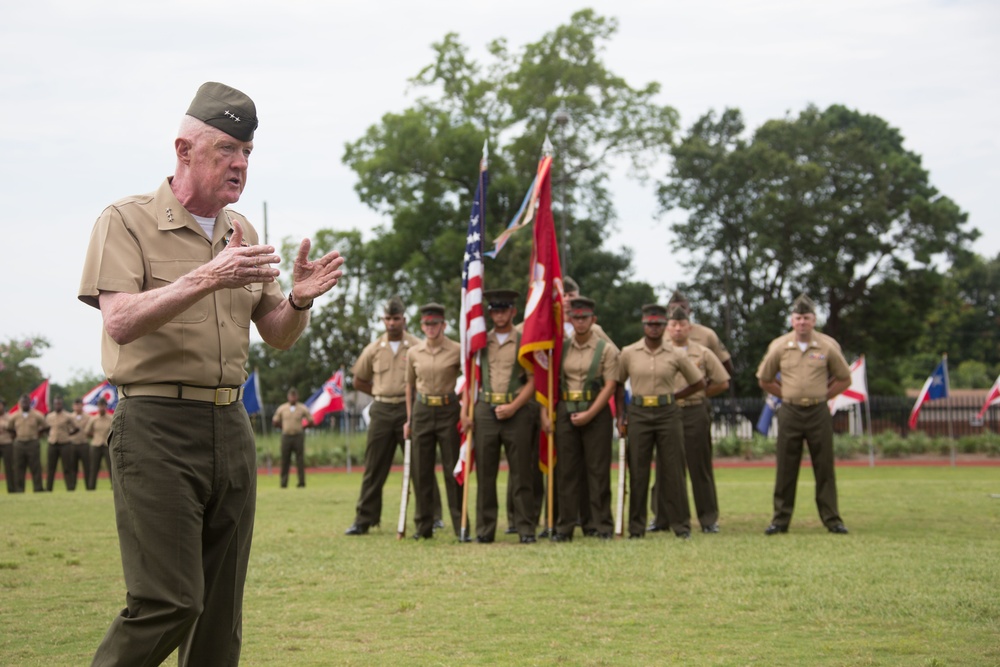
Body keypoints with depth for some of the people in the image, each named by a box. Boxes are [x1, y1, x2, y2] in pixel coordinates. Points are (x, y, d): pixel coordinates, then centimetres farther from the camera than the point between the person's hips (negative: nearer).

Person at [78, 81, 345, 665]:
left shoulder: (241, 232, 16)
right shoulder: (127, 222, -3)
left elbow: (278, 337, 17)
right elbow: (120, 322, -17)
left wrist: (299, 300, -6)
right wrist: (206, 278, -27)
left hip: (231, 425, 6)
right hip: (157, 425, -6)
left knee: (222, 606, 6)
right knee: (169, 600, -13)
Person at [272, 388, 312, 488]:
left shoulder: (302, 409, 3)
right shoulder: (282, 408, 5)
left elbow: (310, 421, 8)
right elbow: (275, 422, 13)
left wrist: (302, 428, 5)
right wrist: (283, 427, 8)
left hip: (298, 436, -1)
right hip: (286, 436, 1)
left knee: (300, 460, -2)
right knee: (285, 460, 1)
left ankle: (301, 482, 1)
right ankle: (283, 483, 7)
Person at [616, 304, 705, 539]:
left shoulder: (676, 355, 2)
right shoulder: (628, 353, 3)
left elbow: (699, 383, 11)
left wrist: (674, 396, 6)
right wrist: (621, 416, 5)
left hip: (668, 414, 0)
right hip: (639, 414, 0)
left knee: (672, 470, 1)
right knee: (637, 471, 2)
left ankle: (680, 523, 10)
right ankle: (636, 526, 9)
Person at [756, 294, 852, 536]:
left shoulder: (828, 346, 0)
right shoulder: (779, 346, 1)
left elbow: (844, 379, 10)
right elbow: (764, 380, 12)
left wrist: (822, 395, 4)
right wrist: (787, 395, 7)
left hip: (819, 412, 0)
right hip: (789, 412, 1)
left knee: (824, 468, 2)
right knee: (785, 470, 3)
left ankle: (832, 519, 7)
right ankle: (780, 519, 8)